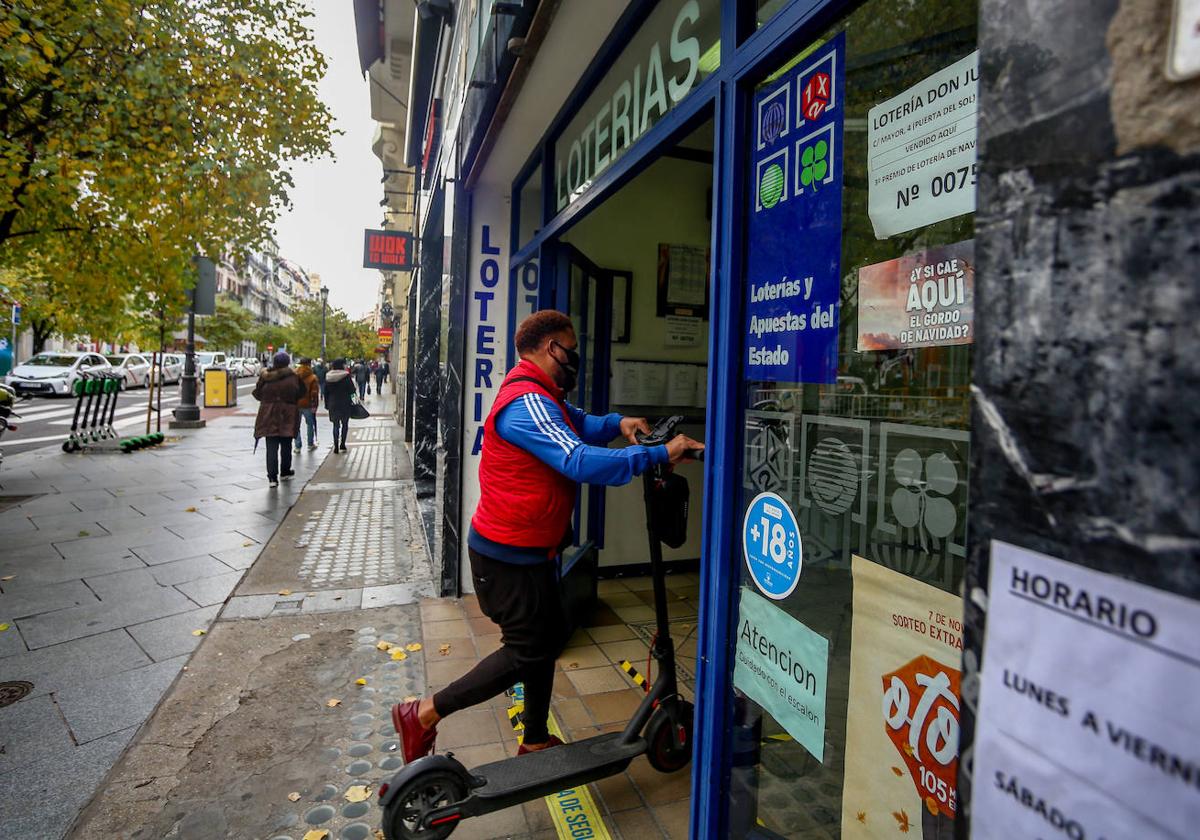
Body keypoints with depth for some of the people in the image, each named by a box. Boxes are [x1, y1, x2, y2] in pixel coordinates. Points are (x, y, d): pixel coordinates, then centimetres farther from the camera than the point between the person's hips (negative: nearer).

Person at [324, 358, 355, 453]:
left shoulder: (328, 377, 3)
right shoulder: (346, 376, -11)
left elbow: (326, 392, 7)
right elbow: (352, 390, -11)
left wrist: (327, 404, 13)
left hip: (332, 404, 3)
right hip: (345, 404, -3)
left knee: (336, 425, 11)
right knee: (345, 424, 9)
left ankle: (336, 445, 4)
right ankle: (342, 445, 6)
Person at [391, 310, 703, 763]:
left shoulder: (543, 398, 11)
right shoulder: (527, 402, -25)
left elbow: (580, 425, 13)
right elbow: (582, 462, -35)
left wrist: (617, 423, -9)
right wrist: (660, 454, -33)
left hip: (529, 550, 11)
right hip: (509, 554, -11)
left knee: (548, 636, 19)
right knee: (527, 651, 2)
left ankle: (535, 741, 36)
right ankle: (423, 713, 14)